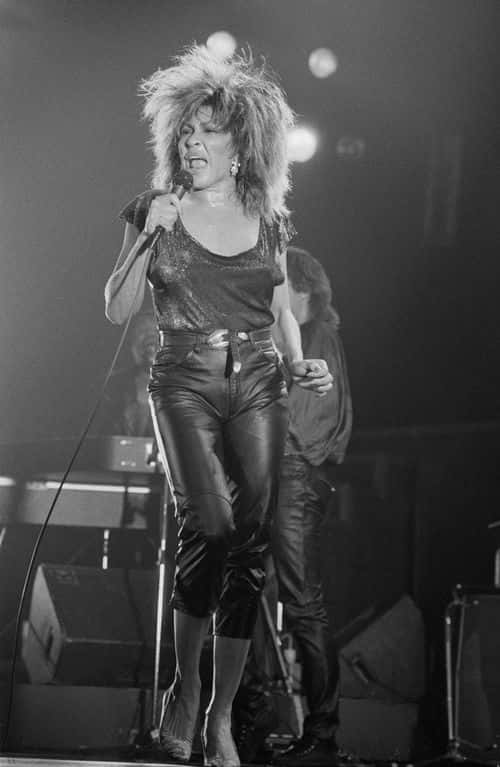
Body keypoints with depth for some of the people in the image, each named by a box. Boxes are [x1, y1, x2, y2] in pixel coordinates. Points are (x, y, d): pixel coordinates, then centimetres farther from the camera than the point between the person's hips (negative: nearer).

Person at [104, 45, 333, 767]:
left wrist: (301, 363, 4)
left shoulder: (268, 221, 11)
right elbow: (117, 309, 3)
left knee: (250, 540, -4)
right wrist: (149, 236, -10)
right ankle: (183, 686, -3)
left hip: (257, 385, 3)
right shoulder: (158, 211, 5)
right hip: (186, 383, -3)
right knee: (209, 524, -22)